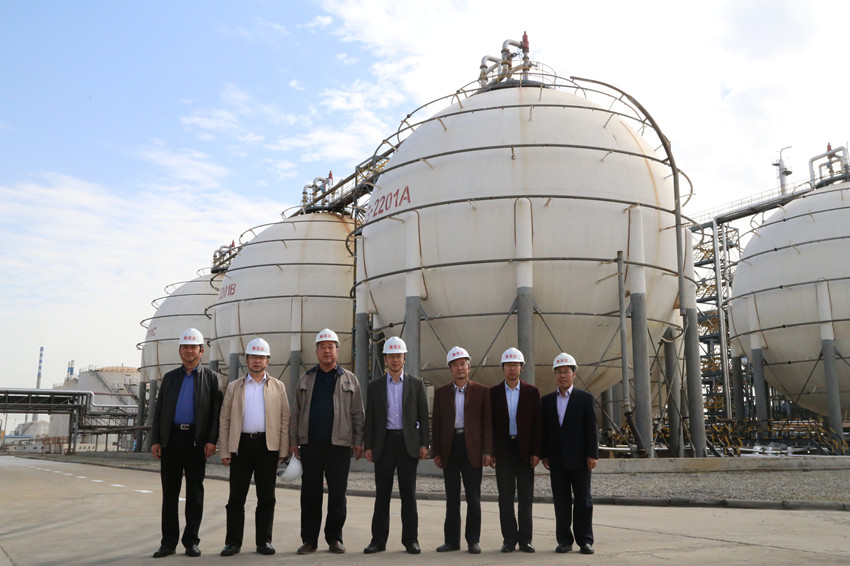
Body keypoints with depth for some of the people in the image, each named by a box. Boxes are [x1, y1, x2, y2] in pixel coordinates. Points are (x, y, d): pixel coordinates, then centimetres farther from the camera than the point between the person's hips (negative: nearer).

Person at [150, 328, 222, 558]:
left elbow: (216, 411, 0)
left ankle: (191, 541, 13)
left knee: (195, 492, 4)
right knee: (169, 492, 5)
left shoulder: (210, 377, 6)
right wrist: (155, 440, 3)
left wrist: (211, 440, -10)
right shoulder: (170, 377, 15)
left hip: (197, 440, -2)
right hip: (171, 438, 2)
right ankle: (169, 542, 12)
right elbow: (159, 410, 12)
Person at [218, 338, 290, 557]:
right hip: (241, 445, 0)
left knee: (266, 497, 4)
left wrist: (284, 450, -2)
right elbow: (225, 419, 7)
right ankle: (233, 542, 11)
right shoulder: (234, 387, 11)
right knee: (236, 497, 2)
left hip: (268, 445, 0)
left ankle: (264, 541, 13)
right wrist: (224, 451, -1)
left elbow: (285, 420, 6)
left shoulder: (278, 387, 9)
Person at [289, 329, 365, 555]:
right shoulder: (306, 379, 11)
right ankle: (309, 539, 14)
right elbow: (296, 412, 11)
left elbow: (357, 413, 7)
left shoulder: (349, 379, 8)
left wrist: (358, 441, 0)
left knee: (338, 493, 3)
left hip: (339, 443, -1)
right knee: (310, 493, 5)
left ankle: (334, 538, 15)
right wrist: (293, 441, 4)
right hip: (310, 443, 1)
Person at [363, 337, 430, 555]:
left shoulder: (416, 384, 6)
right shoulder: (375, 386, 9)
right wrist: (368, 446, 1)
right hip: (384, 443, 1)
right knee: (382, 494, 5)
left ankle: (411, 540, 11)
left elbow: (423, 416, 5)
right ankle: (378, 539, 12)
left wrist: (424, 444, -3)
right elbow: (369, 418, 8)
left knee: (408, 494, 3)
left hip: (408, 443, -1)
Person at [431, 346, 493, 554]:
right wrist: (436, 452, 2)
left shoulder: (481, 391, 4)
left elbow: (487, 423, 1)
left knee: (473, 497, 2)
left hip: (472, 448, -2)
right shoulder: (441, 392, 9)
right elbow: (436, 424, 8)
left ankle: (473, 540, 13)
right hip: (450, 448, 2)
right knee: (452, 496, 8)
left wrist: (487, 451, -6)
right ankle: (451, 540, 15)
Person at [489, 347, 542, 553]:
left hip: (525, 450, 0)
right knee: (505, 497, 3)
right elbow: (489, 424, 4)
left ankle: (525, 540, 12)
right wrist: (490, 452, -2)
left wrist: (536, 452, -5)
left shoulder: (532, 392, 4)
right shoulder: (493, 393, 5)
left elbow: (537, 424, 2)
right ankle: (509, 539, 10)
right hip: (503, 450, 0)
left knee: (526, 497, 4)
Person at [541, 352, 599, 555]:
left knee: (583, 500, 2)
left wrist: (592, 454, -9)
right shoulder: (547, 401, 10)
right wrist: (544, 454, 4)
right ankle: (564, 540, 12)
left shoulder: (585, 398, 2)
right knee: (561, 500, 5)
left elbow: (591, 428, -3)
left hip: (578, 457, -2)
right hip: (556, 459, 3)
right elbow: (544, 430, 10)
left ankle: (585, 540, 10)